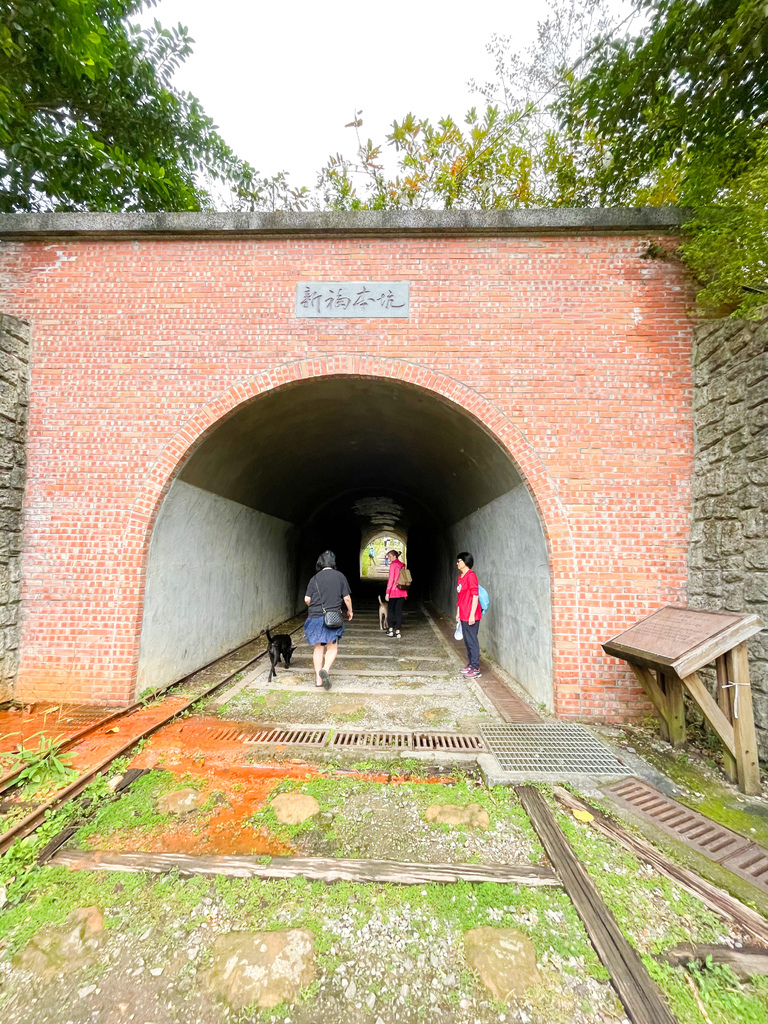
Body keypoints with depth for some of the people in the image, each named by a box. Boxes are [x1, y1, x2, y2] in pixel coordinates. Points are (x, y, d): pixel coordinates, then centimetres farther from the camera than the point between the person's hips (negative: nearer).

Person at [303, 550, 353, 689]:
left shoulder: (315, 578, 3)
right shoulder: (340, 576, 0)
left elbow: (307, 599, 0)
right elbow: (347, 597, 0)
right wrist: (350, 611, 17)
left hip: (315, 617, 2)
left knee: (318, 648, 12)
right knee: (332, 647, 7)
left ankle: (318, 679, 15)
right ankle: (325, 669, -18)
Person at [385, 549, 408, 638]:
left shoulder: (393, 565, -9)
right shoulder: (402, 565, 10)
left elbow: (391, 579, -13)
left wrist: (387, 593, -12)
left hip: (394, 591, -5)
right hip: (402, 591, 5)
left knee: (391, 610, 11)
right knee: (399, 611, 7)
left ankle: (390, 630, 16)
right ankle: (397, 631, 5)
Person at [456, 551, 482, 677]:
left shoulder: (470, 575, -16)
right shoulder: (461, 576, 12)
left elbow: (475, 596, -19)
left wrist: (472, 615, -20)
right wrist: (458, 613, 19)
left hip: (470, 615, -9)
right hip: (463, 615, 9)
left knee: (472, 640, -2)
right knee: (467, 640, 17)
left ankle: (476, 669, 6)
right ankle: (471, 664, 29)